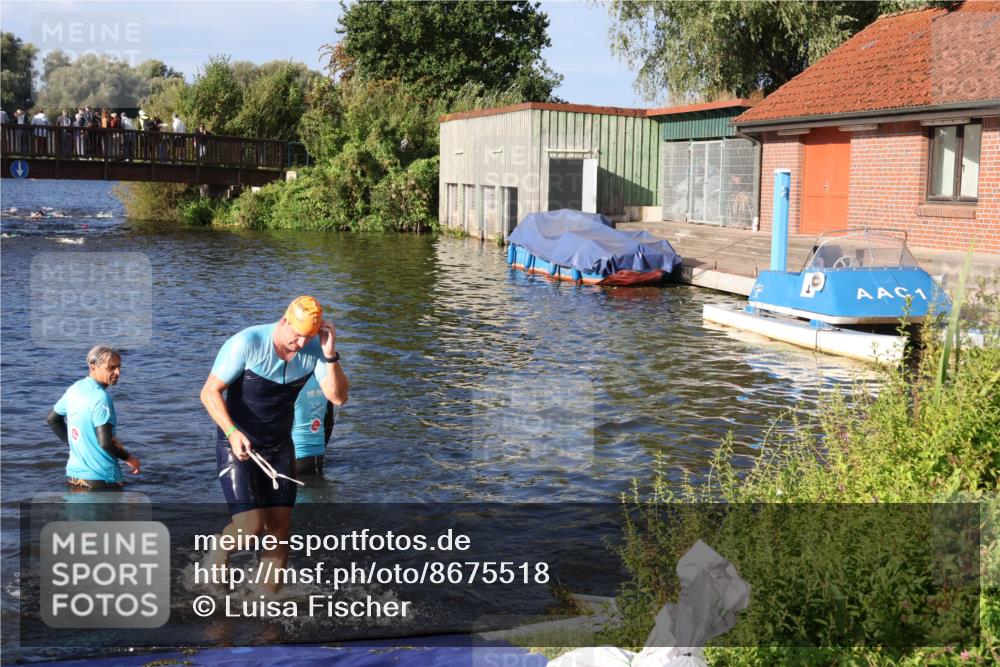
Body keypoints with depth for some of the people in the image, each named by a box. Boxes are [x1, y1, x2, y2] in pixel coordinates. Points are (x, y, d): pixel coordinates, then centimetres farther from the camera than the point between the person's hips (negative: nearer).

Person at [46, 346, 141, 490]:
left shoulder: (74, 389, 6)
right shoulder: (101, 398, -20)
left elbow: (52, 419, 20)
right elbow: (105, 442, -25)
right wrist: (129, 458, -10)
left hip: (74, 473, 8)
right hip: (101, 478, -8)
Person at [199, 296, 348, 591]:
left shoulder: (314, 348, -8)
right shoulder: (247, 343, -20)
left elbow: (338, 397, -14)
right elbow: (209, 392, -17)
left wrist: (330, 355, -27)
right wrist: (232, 431, -31)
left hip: (279, 447, 5)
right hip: (238, 444, -4)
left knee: (280, 528, 2)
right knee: (251, 526, -13)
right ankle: (216, 559, 19)